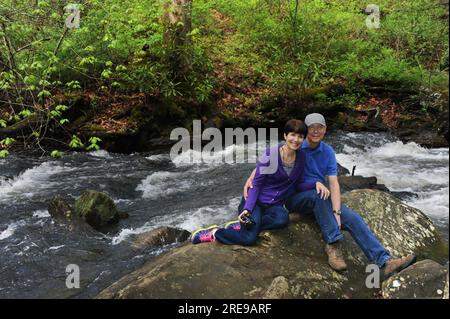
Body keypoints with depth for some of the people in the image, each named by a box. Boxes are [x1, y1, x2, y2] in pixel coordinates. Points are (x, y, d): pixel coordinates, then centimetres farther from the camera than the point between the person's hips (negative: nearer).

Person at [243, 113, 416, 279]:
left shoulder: (328, 152, -1)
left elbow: (334, 184, -10)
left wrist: (336, 212, -24)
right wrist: (251, 178, -28)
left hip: (320, 201, 4)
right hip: (295, 198, -4)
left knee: (353, 218, -18)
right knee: (319, 193, -37)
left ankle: (385, 261, -24)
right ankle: (333, 245, -31)